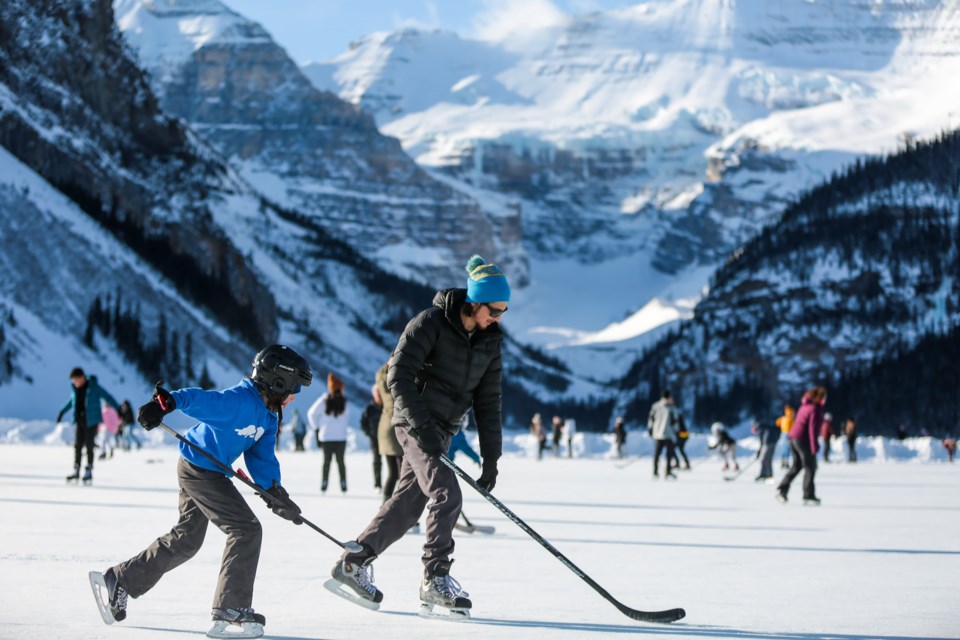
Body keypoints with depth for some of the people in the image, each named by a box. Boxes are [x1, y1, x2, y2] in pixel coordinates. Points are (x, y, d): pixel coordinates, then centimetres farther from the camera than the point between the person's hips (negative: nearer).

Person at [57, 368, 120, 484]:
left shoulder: (94, 388, -12)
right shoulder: (75, 389, 5)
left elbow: (108, 398, -8)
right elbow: (72, 400, 24)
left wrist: (118, 409, -14)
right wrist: (62, 411, 31)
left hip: (91, 421, -5)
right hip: (79, 421, 5)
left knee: (89, 446, -5)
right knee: (77, 446, 3)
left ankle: (88, 471, 3)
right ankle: (76, 471, 8)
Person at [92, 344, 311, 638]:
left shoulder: (268, 417, 6)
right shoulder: (239, 401, -24)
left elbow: (262, 457, 8)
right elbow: (200, 399, -36)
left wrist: (274, 490, -7)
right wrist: (166, 402, -52)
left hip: (206, 472, 11)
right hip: (200, 469, -11)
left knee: (185, 539, 19)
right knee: (246, 530, -13)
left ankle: (121, 580, 31)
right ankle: (230, 611, -11)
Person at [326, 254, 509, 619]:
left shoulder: (489, 341, 6)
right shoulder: (430, 323, -14)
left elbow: (488, 400, 9)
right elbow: (399, 375, -18)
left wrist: (491, 457, 4)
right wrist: (421, 425, -27)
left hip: (442, 430, 7)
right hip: (416, 422, -7)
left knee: (408, 503, 8)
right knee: (447, 494, -18)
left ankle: (353, 565, 20)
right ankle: (435, 580, -13)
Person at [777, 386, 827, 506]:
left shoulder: (805, 406, 14)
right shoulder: (815, 409, -14)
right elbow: (813, 428, -19)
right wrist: (814, 446, -18)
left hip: (793, 437, 9)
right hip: (803, 440, -9)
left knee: (796, 466, 16)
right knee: (810, 467, 0)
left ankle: (782, 490, 8)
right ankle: (808, 496, 2)